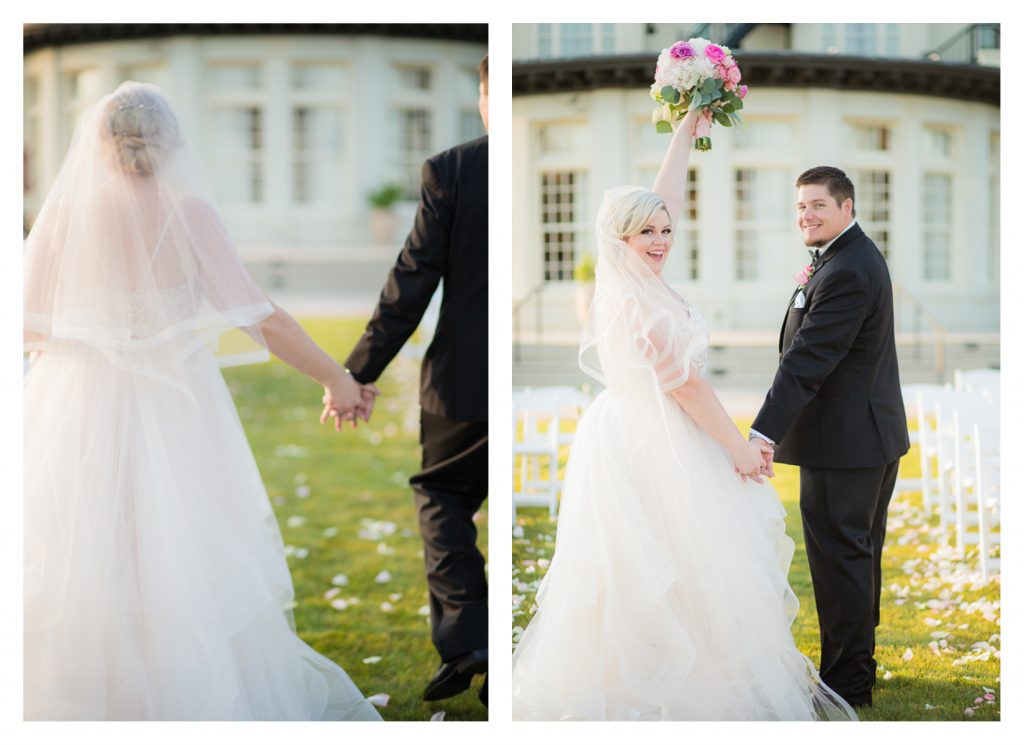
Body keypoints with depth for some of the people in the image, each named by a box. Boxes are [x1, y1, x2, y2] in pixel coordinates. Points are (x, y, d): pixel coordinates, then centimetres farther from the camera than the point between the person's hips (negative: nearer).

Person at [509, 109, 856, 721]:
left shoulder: (639, 281, 7)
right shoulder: (633, 300, -18)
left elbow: (666, 196, 18)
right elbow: (683, 382, -17)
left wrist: (688, 130, 22)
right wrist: (738, 446, -11)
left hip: (645, 438, 10)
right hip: (650, 446, -10)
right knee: (682, 566, -6)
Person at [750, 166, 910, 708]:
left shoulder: (845, 273, -21)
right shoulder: (857, 257, 12)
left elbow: (806, 362, -29)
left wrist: (764, 434, -33)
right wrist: (812, 283, 5)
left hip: (843, 442, -11)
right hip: (876, 435, 11)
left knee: (840, 556, -3)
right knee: (859, 552, 20)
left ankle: (847, 685, 3)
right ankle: (859, 662, 33)